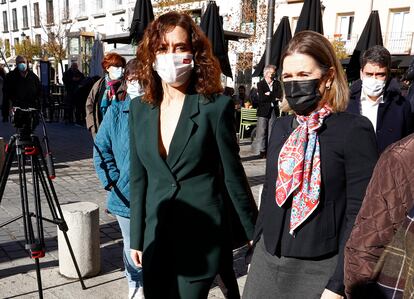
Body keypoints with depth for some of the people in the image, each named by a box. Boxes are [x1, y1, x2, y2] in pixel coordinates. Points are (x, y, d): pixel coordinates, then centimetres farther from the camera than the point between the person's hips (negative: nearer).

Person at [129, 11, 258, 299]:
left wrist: (256, 234, 2)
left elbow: (234, 176, -5)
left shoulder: (216, 106, -11)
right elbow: (138, 178, 7)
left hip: (201, 238, -4)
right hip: (156, 238, 5)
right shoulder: (140, 108, 2)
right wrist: (137, 237, 9)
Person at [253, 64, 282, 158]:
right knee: (262, 132, -4)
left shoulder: (277, 83, 13)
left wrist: (269, 95, -8)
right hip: (263, 111, -3)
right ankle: (261, 150, 1)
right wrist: (274, 97, -7)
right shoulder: (260, 84, 2)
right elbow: (261, 97, -12)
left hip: (274, 111, 3)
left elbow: (279, 95, -2)